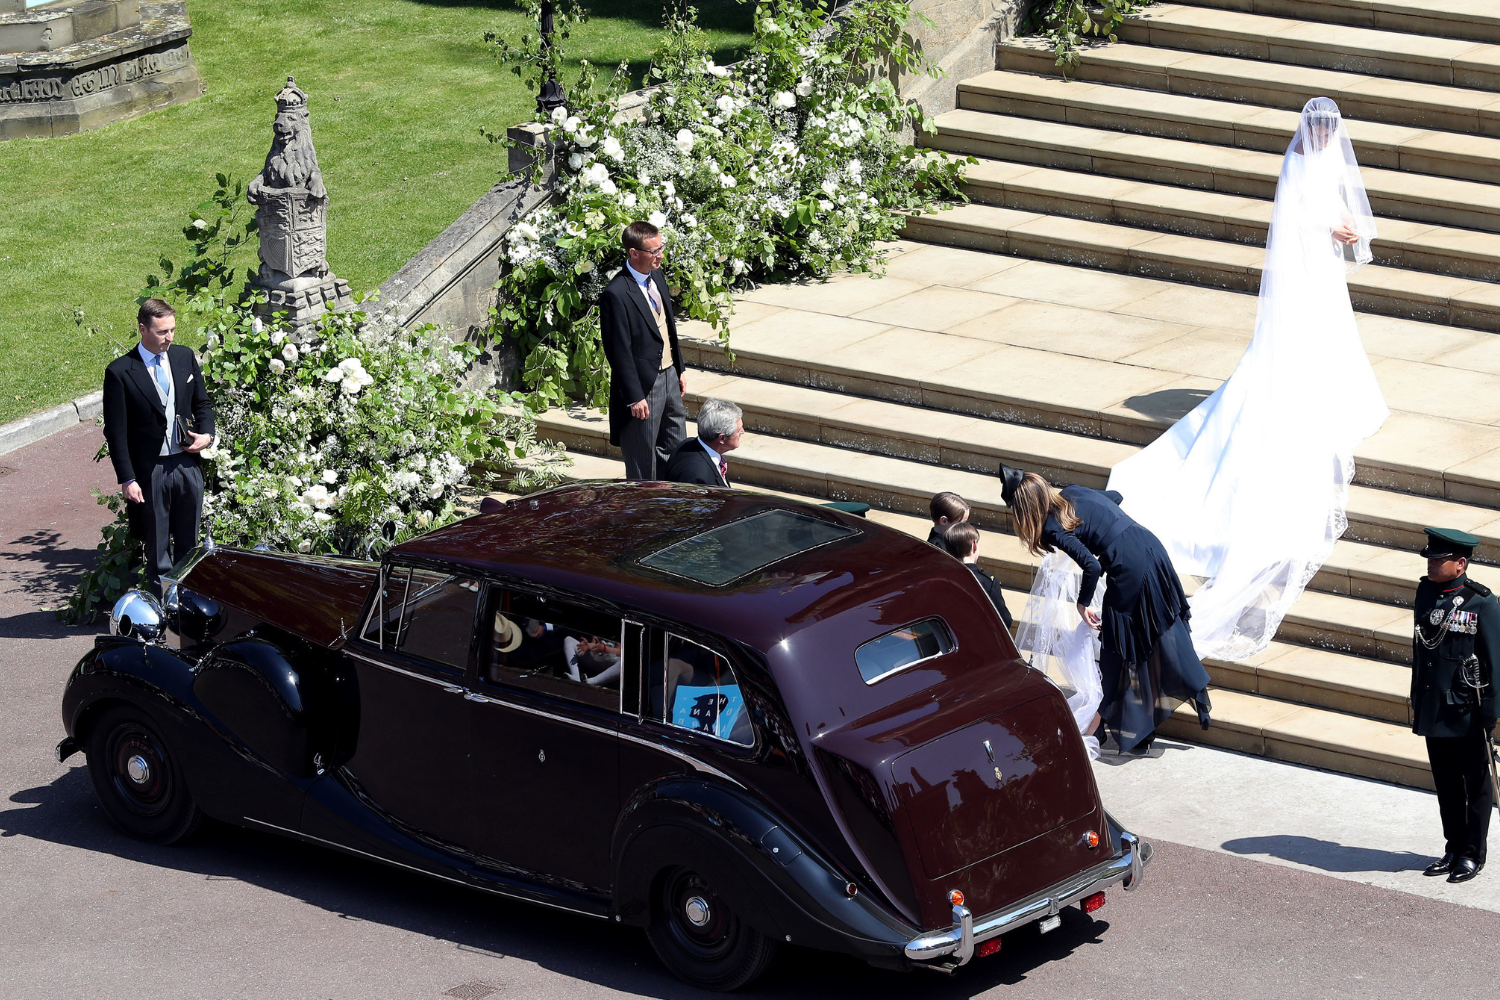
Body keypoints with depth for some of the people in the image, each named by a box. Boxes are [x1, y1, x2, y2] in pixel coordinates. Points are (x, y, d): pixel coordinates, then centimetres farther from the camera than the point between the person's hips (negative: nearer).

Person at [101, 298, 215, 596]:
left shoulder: (185, 357, 4)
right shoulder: (120, 372, -11)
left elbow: (202, 403, 17)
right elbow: (115, 432, -9)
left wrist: (207, 434, -3)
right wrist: (127, 479, -13)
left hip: (187, 464, 4)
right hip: (150, 471, -4)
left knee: (188, 543, 14)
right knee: (157, 547, 6)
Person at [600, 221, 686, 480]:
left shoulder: (656, 277, 5)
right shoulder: (616, 294, -22)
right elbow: (619, 351, -20)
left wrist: (679, 370, 17)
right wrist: (634, 397, -20)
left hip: (669, 377, 9)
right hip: (644, 384, -9)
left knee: (674, 450, 19)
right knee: (643, 462, 4)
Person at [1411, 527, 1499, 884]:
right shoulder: (1426, 593, 5)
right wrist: (1417, 700, 15)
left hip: (1468, 712, -6)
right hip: (1434, 708, 6)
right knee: (1446, 785, 14)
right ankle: (1453, 849, 25)